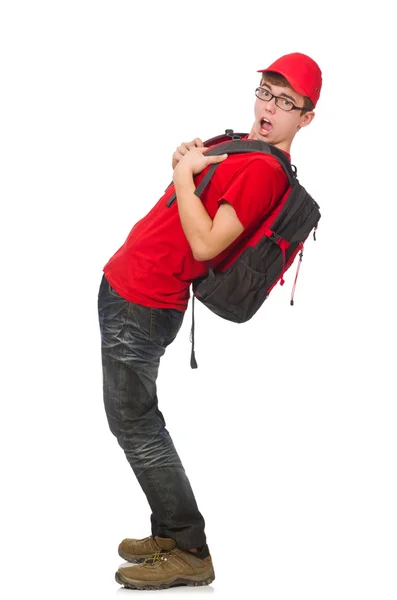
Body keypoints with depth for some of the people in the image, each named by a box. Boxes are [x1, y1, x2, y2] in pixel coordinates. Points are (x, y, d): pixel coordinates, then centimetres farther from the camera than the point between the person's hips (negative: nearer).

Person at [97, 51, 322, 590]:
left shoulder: (262, 170, -19)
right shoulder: (238, 146, 11)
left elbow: (204, 243, -25)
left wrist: (185, 173, -15)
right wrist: (188, 161, 4)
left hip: (141, 305, -10)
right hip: (124, 286, 10)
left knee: (135, 425, -6)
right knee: (136, 421, 16)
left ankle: (190, 555, -2)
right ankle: (171, 534, 22)